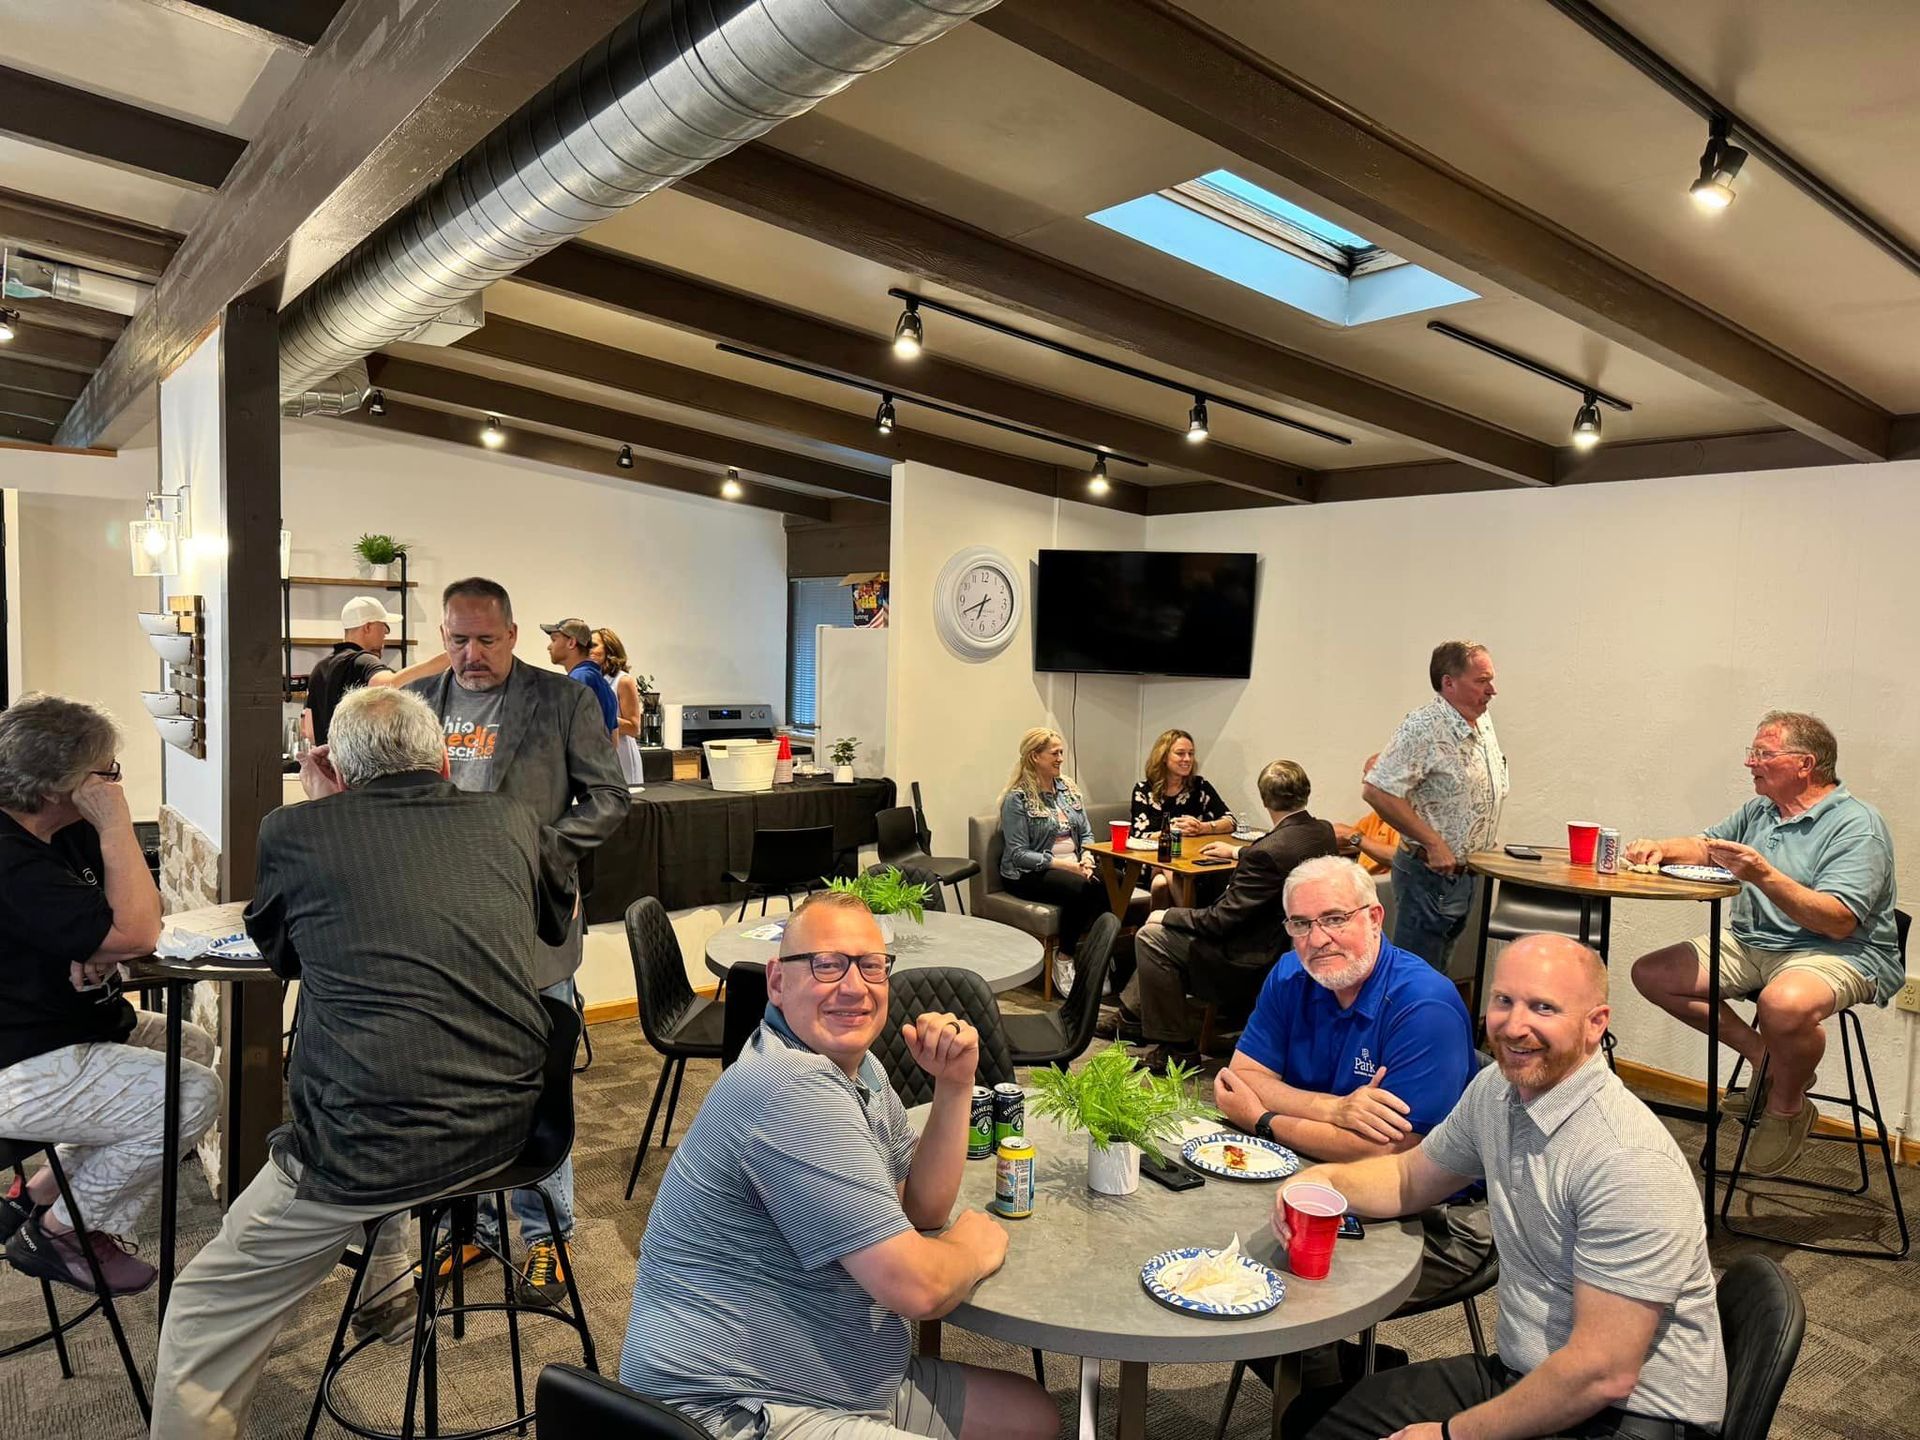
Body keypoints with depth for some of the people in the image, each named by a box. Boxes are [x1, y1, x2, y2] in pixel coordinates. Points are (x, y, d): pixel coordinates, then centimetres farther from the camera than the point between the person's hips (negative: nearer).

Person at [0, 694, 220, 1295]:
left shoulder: (66, 832, 4)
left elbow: (139, 919, 8)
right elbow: (136, 931, -31)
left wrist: (101, 951, -14)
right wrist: (116, 824, -26)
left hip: (68, 1026, 10)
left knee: (194, 1046, 16)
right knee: (193, 1094, -18)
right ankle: (56, 1233, 5)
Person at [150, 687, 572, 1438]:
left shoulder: (296, 829, -2)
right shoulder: (510, 821, 5)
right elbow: (558, 917, 26)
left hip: (370, 1150, -5)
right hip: (505, 1124, 6)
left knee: (205, 1321, 14)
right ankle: (387, 1289, 52)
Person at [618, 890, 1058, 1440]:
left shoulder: (856, 1065, 7)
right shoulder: (798, 1089, -26)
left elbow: (924, 1208, 10)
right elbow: (916, 1287, -27)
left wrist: (954, 1087, -3)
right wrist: (975, 1246, -6)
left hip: (847, 1384, 10)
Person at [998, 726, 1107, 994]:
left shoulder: (1069, 789, 14)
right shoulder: (1017, 798, -7)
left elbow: (1086, 834, 16)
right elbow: (1019, 854, -13)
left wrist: (1086, 858, -7)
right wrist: (1065, 864, -20)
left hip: (1073, 867, 6)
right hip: (1030, 874, -6)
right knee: (1081, 888, -34)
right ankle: (1064, 961, -16)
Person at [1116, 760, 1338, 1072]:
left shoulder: (1269, 851, -29)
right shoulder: (1323, 832, -2)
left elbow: (1221, 920, -23)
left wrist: (1167, 916, -7)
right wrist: (1237, 853, 36)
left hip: (1253, 962, -10)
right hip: (1285, 944, 10)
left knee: (1151, 936, -3)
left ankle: (1176, 1048, 4)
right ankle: (1128, 1013, 30)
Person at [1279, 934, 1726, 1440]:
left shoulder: (1629, 1163, -26)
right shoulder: (1496, 1088, -1)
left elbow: (1604, 1374, -25)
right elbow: (1411, 1177, 16)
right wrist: (1326, 1179, -5)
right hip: (1523, 1377, 8)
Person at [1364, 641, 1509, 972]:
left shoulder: (1483, 720, 7)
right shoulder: (1423, 729, -20)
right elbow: (1377, 791, -27)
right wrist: (1433, 843, -24)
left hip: (1466, 872, 9)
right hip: (1429, 874, -9)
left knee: (1439, 973, 19)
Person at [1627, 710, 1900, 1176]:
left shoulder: (1857, 825, -13)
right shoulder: (1760, 810, 12)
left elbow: (1839, 923, -24)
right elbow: (1705, 845, 26)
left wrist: (1764, 876, -33)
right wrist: (1660, 848, 3)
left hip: (1840, 954, -8)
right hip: (1751, 944, 8)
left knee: (1784, 1005, -40)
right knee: (1650, 974, -3)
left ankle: (1787, 1106, -7)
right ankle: (1768, 1063, 4)